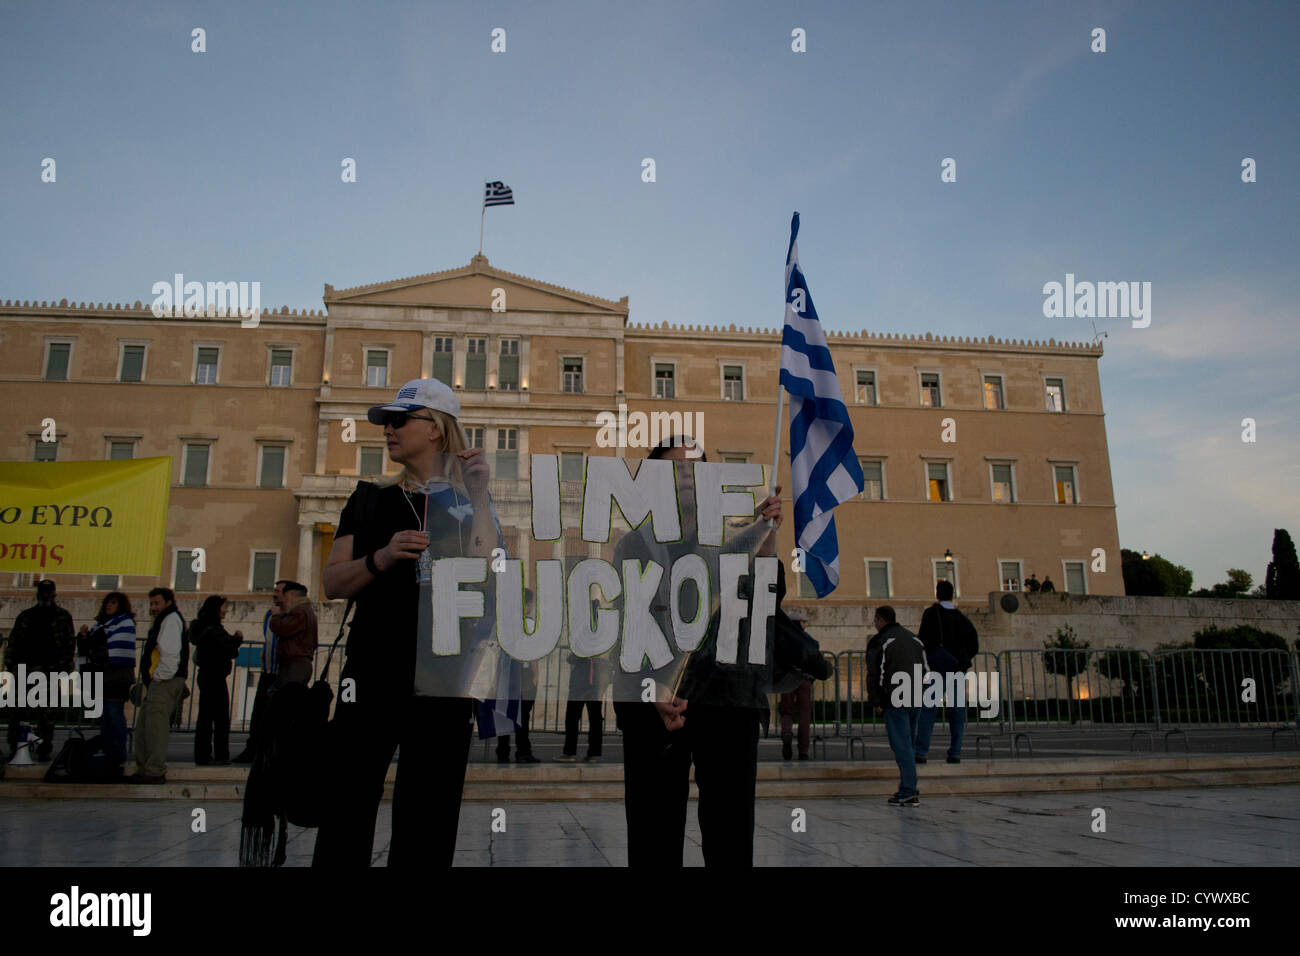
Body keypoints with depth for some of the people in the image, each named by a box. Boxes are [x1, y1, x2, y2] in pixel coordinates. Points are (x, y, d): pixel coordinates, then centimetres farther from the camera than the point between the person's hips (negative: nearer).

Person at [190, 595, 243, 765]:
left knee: (205, 717, 11)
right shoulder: (214, 630, -17)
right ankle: (221, 755, -1)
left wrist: (233, 639, 3)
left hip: (204, 675, 10)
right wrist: (237, 638, -2)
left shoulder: (202, 627, 13)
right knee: (221, 719, -3)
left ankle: (202, 755, 14)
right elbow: (230, 652, -18)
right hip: (215, 677, -9)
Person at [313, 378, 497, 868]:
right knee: (347, 813, 0)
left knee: (425, 824, 5)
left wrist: (479, 495, -15)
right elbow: (333, 583, 4)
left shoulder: (467, 501, 6)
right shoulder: (370, 498, 12)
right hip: (373, 671, 2)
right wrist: (383, 556, -13)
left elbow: (485, 577, -11)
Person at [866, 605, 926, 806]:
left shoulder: (879, 642, -4)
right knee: (907, 744, 16)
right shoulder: (914, 639, 17)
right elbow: (924, 669, 19)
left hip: (895, 701, -7)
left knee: (901, 746, -6)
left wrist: (876, 702, -4)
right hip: (916, 700, 7)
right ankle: (910, 788, 18)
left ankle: (908, 792, -8)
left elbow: (874, 674, -8)